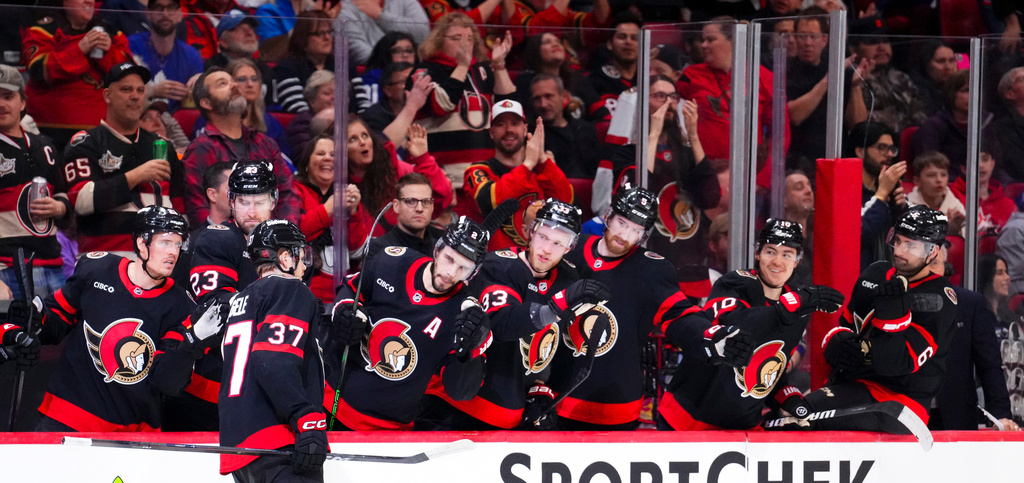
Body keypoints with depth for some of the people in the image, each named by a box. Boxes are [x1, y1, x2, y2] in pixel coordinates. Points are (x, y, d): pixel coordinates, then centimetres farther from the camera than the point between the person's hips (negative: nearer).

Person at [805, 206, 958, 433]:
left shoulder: (939, 300, -9)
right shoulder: (876, 274, 13)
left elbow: (897, 364, -18)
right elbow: (844, 324, 23)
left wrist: (891, 304, -26)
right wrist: (837, 344, 0)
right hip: (852, 384, 8)